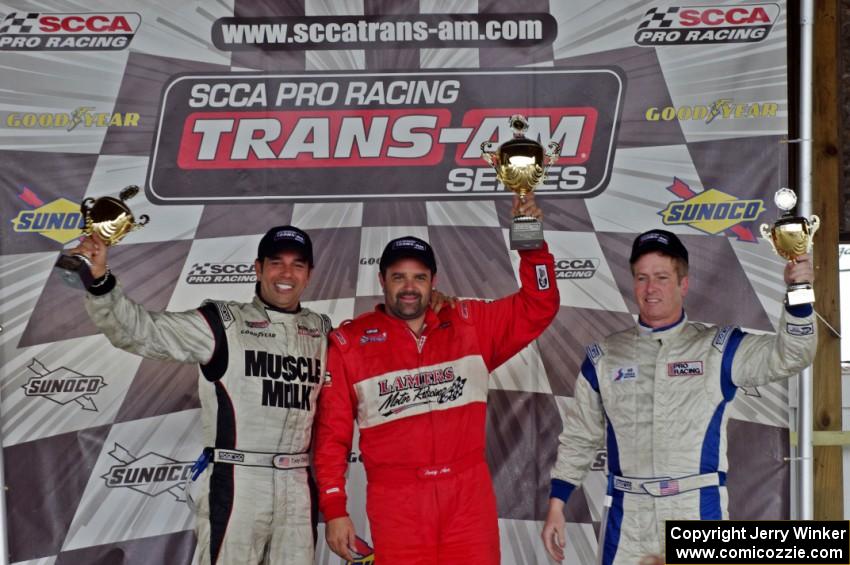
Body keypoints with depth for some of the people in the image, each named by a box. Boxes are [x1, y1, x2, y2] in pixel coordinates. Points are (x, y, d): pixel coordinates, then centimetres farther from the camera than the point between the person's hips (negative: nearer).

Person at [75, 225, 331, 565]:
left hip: (297, 487, 5)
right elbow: (137, 331, -9)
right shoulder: (224, 323, -1)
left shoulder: (321, 331, 13)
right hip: (235, 485, -5)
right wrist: (99, 280, -25)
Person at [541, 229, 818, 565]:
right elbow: (579, 437, 14)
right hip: (627, 521, 2)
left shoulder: (717, 350, 3)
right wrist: (556, 505, 9)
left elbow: (788, 357, -8)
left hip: (698, 516, -2)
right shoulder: (604, 357, 8)